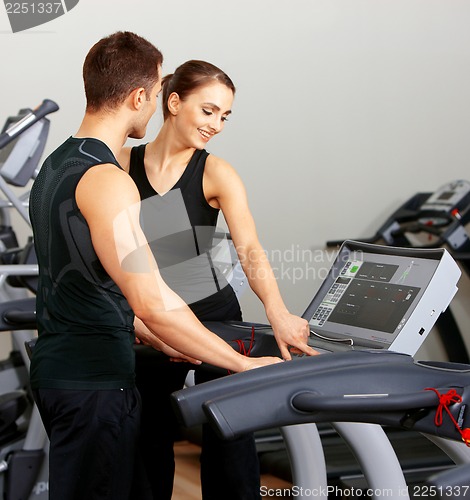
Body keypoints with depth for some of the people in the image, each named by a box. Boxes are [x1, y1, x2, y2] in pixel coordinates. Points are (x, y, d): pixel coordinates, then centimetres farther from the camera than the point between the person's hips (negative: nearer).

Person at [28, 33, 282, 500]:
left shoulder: (56, 165, 12)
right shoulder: (106, 180, -20)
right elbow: (152, 301, -26)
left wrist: (160, 340, 20)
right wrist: (245, 364, -18)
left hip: (57, 364, 10)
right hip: (92, 382, -10)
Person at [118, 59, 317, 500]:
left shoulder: (215, 174, -9)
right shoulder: (121, 166, -4)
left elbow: (249, 249, -23)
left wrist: (277, 313, -39)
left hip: (214, 314, -1)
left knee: (228, 436, 2)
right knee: (150, 438, 13)